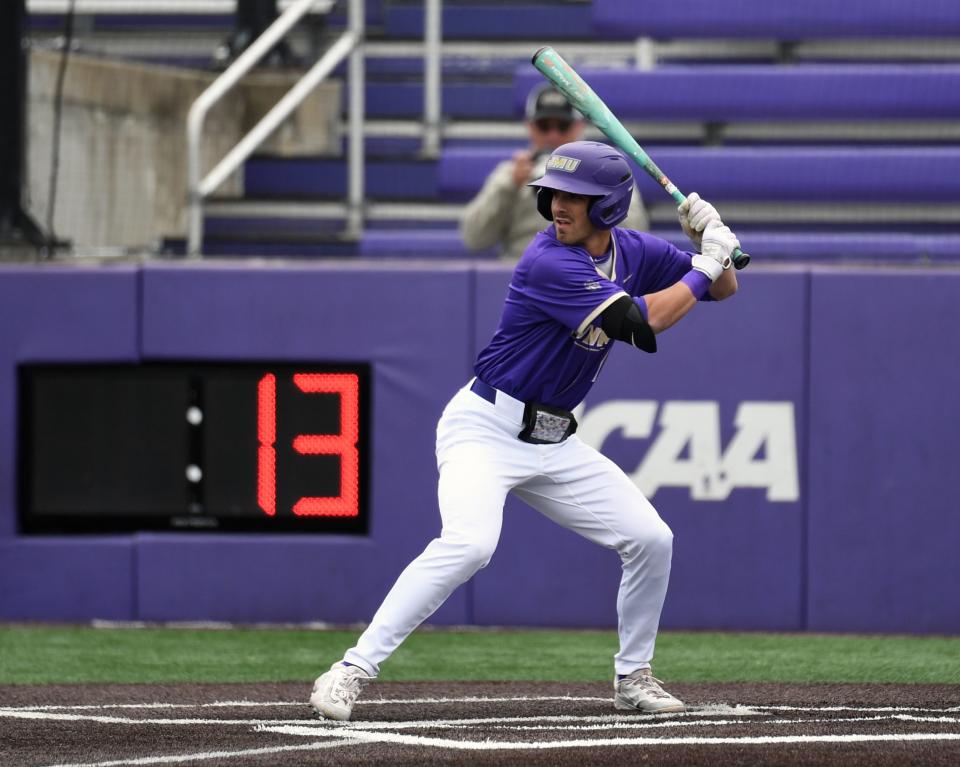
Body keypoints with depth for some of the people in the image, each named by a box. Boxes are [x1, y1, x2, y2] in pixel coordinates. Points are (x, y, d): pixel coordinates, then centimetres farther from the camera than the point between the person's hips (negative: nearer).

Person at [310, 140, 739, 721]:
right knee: (469, 543, -30)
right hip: (486, 430, -8)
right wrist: (706, 266, -17)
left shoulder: (633, 252, 2)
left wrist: (714, 242, -9)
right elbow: (641, 324, -27)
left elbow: (723, 288, 12)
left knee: (651, 540, 2)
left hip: (556, 443, 8)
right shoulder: (549, 263, -22)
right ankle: (353, 670, -28)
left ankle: (633, 676, 22)